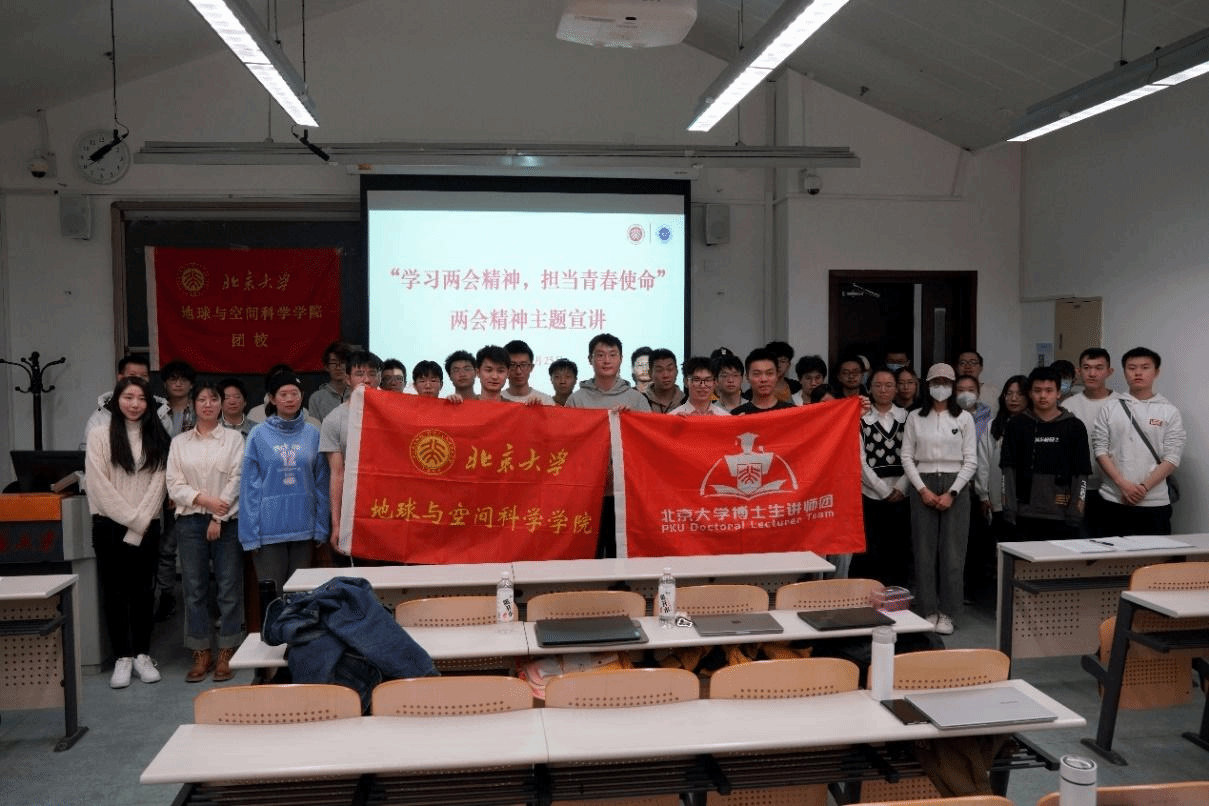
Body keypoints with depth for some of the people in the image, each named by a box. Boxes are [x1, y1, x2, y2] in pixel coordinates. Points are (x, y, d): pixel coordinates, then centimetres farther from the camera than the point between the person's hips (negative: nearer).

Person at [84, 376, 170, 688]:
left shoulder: (156, 437, 6)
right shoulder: (100, 435, -1)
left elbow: (158, 482, 0)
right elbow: (99, 485, -7)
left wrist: (141, 521, -10)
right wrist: (130, 518, -11)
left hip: (146, 527, 2)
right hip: (110, 525, -2)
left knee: (143, 590, 7)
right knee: (114, 591, 3)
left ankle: (142, 654, 16)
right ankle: (122, 657, 11)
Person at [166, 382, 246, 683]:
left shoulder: (234, 438, 4)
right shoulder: (179, 442, 11)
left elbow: (236, 480, -3)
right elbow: (174, 485, 3)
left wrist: (219, 518, -9)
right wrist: (204, 499, -12)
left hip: (227, 521, -2)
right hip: (190, 521, 2)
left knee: (229, 587, 0)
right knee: (194, 588, 4)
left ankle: (226, 654, 9)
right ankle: (202, 654, 14)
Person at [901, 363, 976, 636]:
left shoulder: (964, 418, 3)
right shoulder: (915, 418, 6)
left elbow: (971, 461, 0)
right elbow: (907, 457, 3)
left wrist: (952, 493, -9)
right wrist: (923, 489, -7)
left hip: (954, 487, -1)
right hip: (923, 486, 1)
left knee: (952, 551, -1)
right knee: (924, 550, 2)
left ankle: (946, 613, 7)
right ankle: (928, 611, 10)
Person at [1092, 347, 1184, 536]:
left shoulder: (1170, 412, 5)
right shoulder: (1109, 410, 7)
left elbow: (1172, 458, -1)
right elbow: (1100, 450, 1)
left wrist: (1144, 487, -12)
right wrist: (1123, 484, -11)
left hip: (1155, 501, -1)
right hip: (1114, 501, 1)